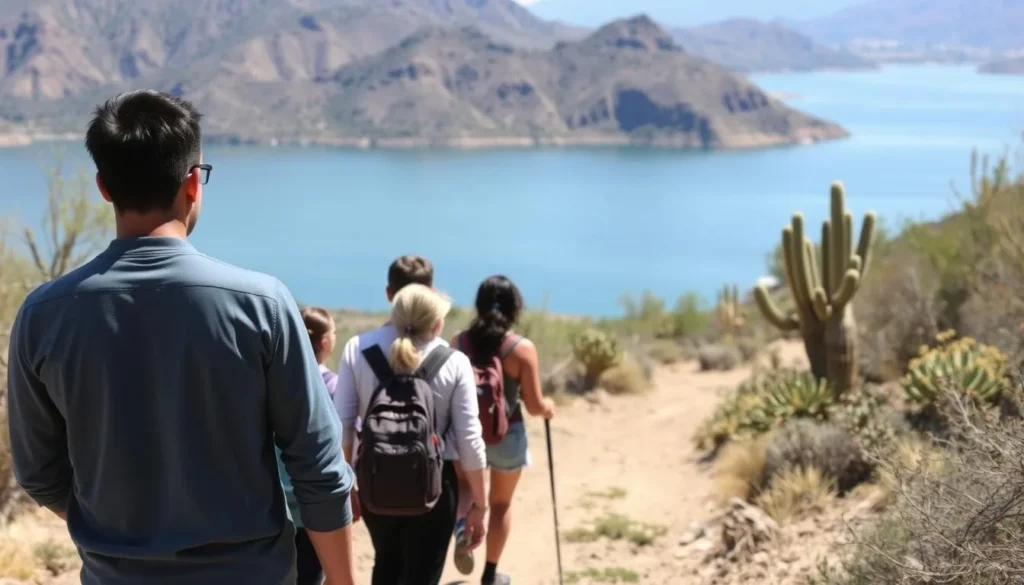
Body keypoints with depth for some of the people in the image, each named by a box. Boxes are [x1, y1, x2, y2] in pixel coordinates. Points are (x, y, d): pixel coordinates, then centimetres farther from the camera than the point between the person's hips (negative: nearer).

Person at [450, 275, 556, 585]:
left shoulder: (459, 341, -9)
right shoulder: (523, 348, -17)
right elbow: (533, 405, -13)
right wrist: (548, 407, 9)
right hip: (506, 435, -2)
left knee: (465, 490, 28)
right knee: (500, 503, 20)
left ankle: (462, 527, -4)